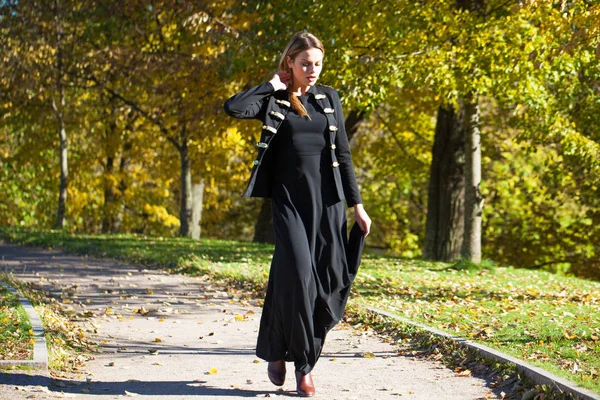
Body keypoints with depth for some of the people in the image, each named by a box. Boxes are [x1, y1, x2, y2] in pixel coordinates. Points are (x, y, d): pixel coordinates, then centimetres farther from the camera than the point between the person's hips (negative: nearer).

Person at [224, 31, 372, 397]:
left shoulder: (329, 98, 11)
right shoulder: (273, 100, 3)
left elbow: (343, 154, 12)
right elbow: (233, 107, -17)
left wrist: (357, 205, 7)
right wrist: (273, 86, -7)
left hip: (327, 198, 3)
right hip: (289, 198, -3)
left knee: (329, 280, -2)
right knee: (297, 272, -19)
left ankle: (306, 364, 9)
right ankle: (277, 352, 0)